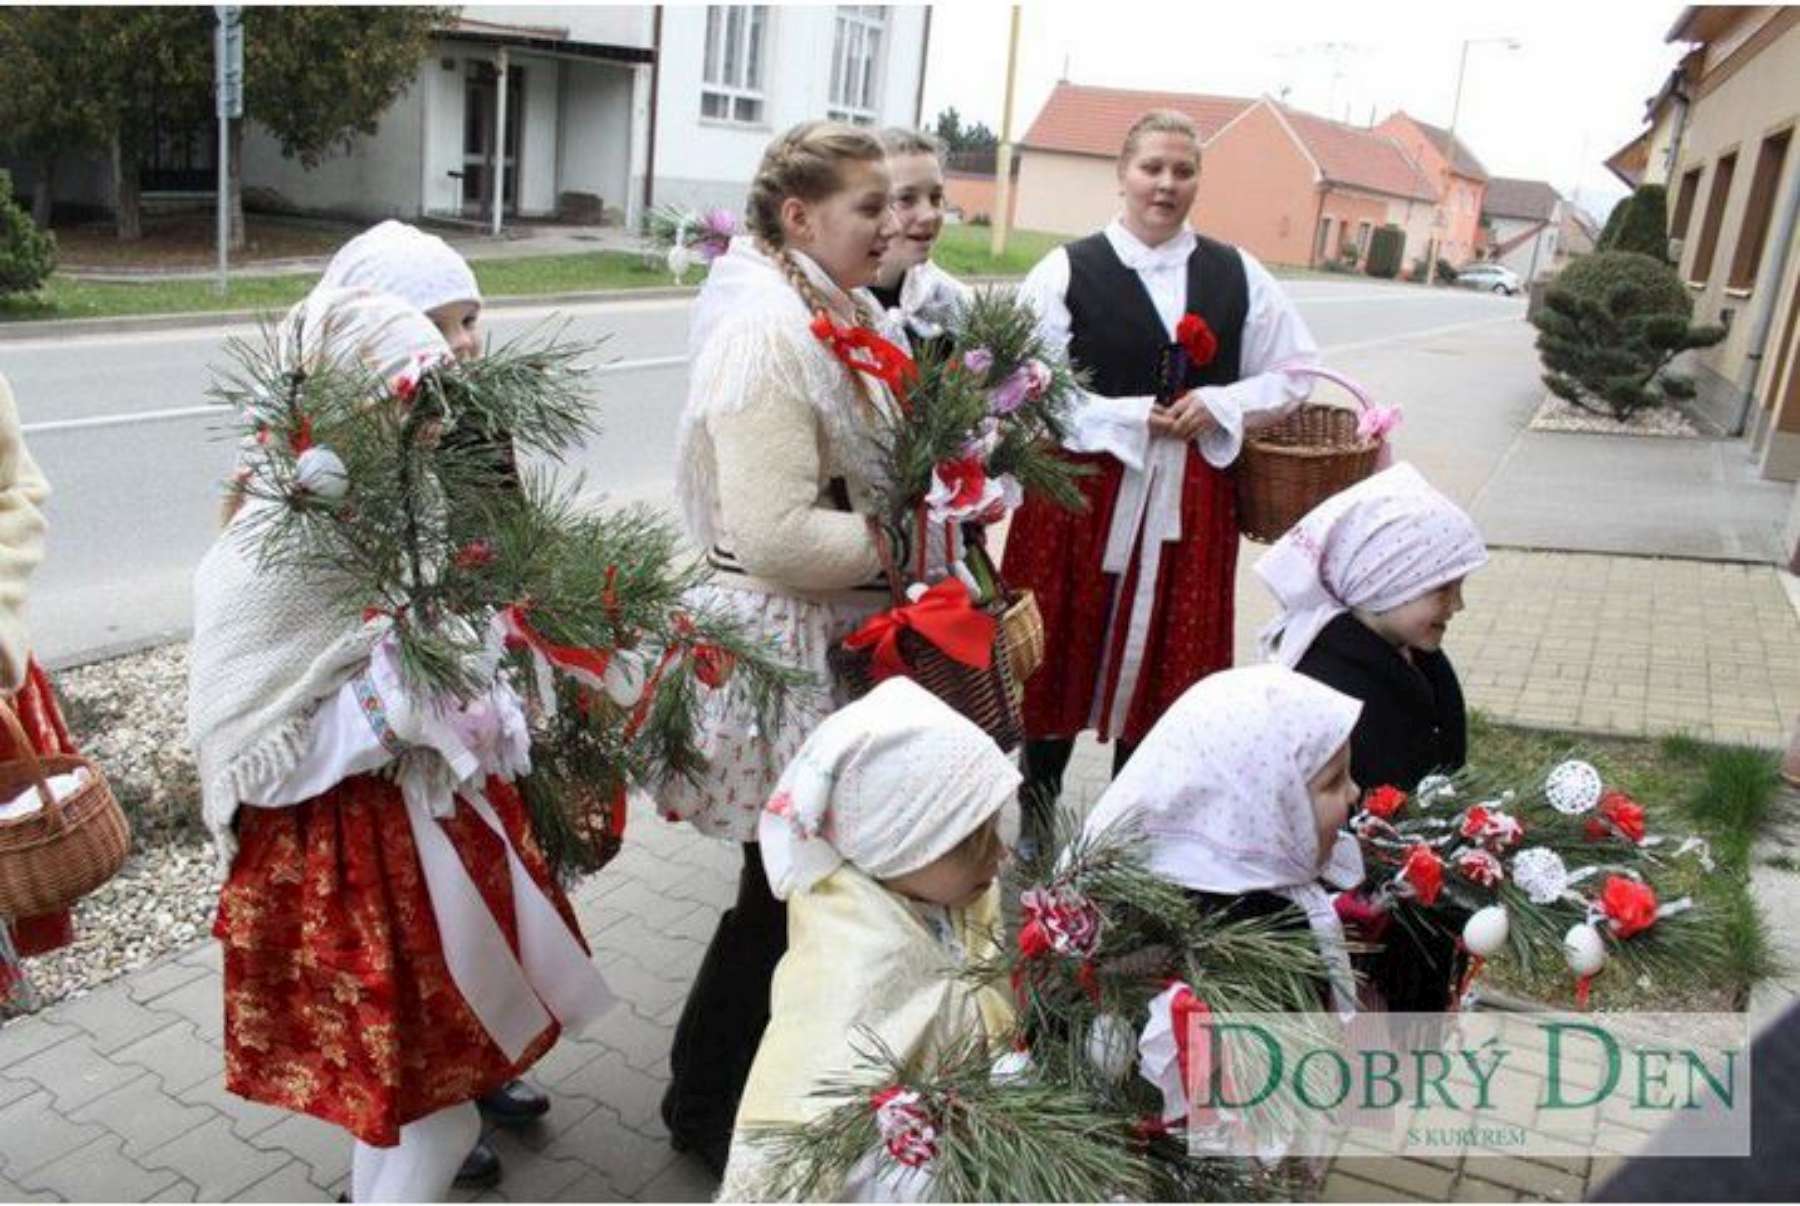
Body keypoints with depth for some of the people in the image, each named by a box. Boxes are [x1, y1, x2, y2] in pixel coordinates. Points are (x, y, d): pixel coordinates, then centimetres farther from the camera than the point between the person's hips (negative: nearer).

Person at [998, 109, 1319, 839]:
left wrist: (1221, 405, -5)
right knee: (1063, 654, 5)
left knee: (1164, 659, 9)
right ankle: (1036, 804, 27)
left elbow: (1292, 375, 14)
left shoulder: (1238, 276, 9)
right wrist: (1129, 419, -13)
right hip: (1083, 488, -3)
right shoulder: (1068, 270, -2)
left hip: (1189, 498, 3)